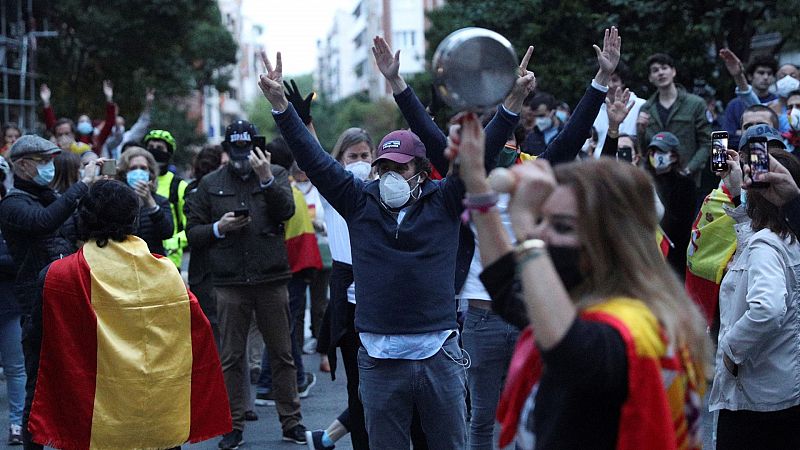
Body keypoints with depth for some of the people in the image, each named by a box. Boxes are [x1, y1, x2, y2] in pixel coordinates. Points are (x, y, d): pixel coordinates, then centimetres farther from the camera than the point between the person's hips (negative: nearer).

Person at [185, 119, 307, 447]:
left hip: (271, 281, -1)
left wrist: (267, 180, -23)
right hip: (230, 283, 1)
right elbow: (192, 232, 9)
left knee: (282, 354, 4)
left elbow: (286, 210, -11)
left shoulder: (276, 175, 7)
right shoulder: (211, 184, 9)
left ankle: (291, 421, 13)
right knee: (231, 357, 4)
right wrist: (219, 228, -9)